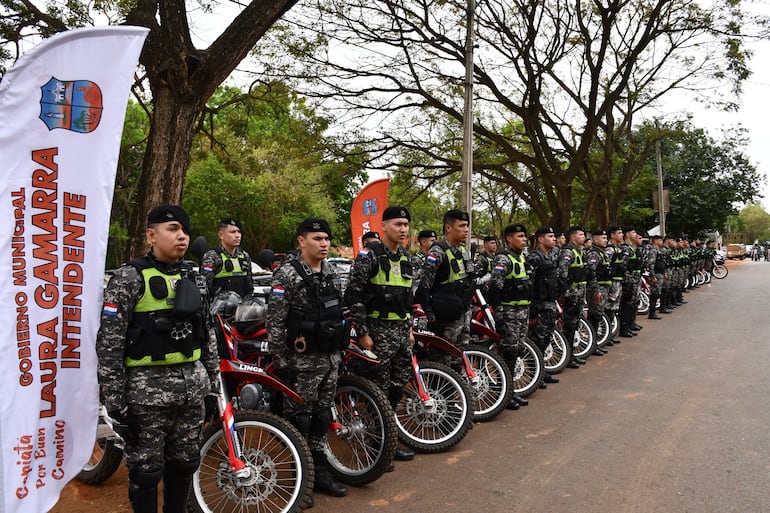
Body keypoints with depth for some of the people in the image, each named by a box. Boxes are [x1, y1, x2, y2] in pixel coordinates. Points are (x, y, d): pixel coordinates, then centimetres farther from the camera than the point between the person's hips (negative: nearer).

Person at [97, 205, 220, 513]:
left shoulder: (193, 278, 10)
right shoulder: (130, 278, -9)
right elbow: (109, 343, -11)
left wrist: (214, 380, 13)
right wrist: (114, 399, -14)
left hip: (192, 384, 6)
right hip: (149, 387, -5)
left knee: (185, 462, 17)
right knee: (146, 468, 6)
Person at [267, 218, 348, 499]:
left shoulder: (330, 272, 11)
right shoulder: (287, 274, -12)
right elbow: (274, 322, -15)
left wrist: (340, 351, 18)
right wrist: (280, 363, -16)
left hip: (330, 357, 7)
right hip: (302, 360, -7)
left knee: (322, 416, 15)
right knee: (299, 419, 2)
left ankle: (319, 471, 28)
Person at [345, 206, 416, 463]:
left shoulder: (405, 258, 13)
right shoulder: (369, 255, -10)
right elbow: (353, 296, -15)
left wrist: (409, 328, 18)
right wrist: (362, 333, -17)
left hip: (401, 330, 7)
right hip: (377, 330, -7)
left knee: (397, 387, 12)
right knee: (378, 390, -2)